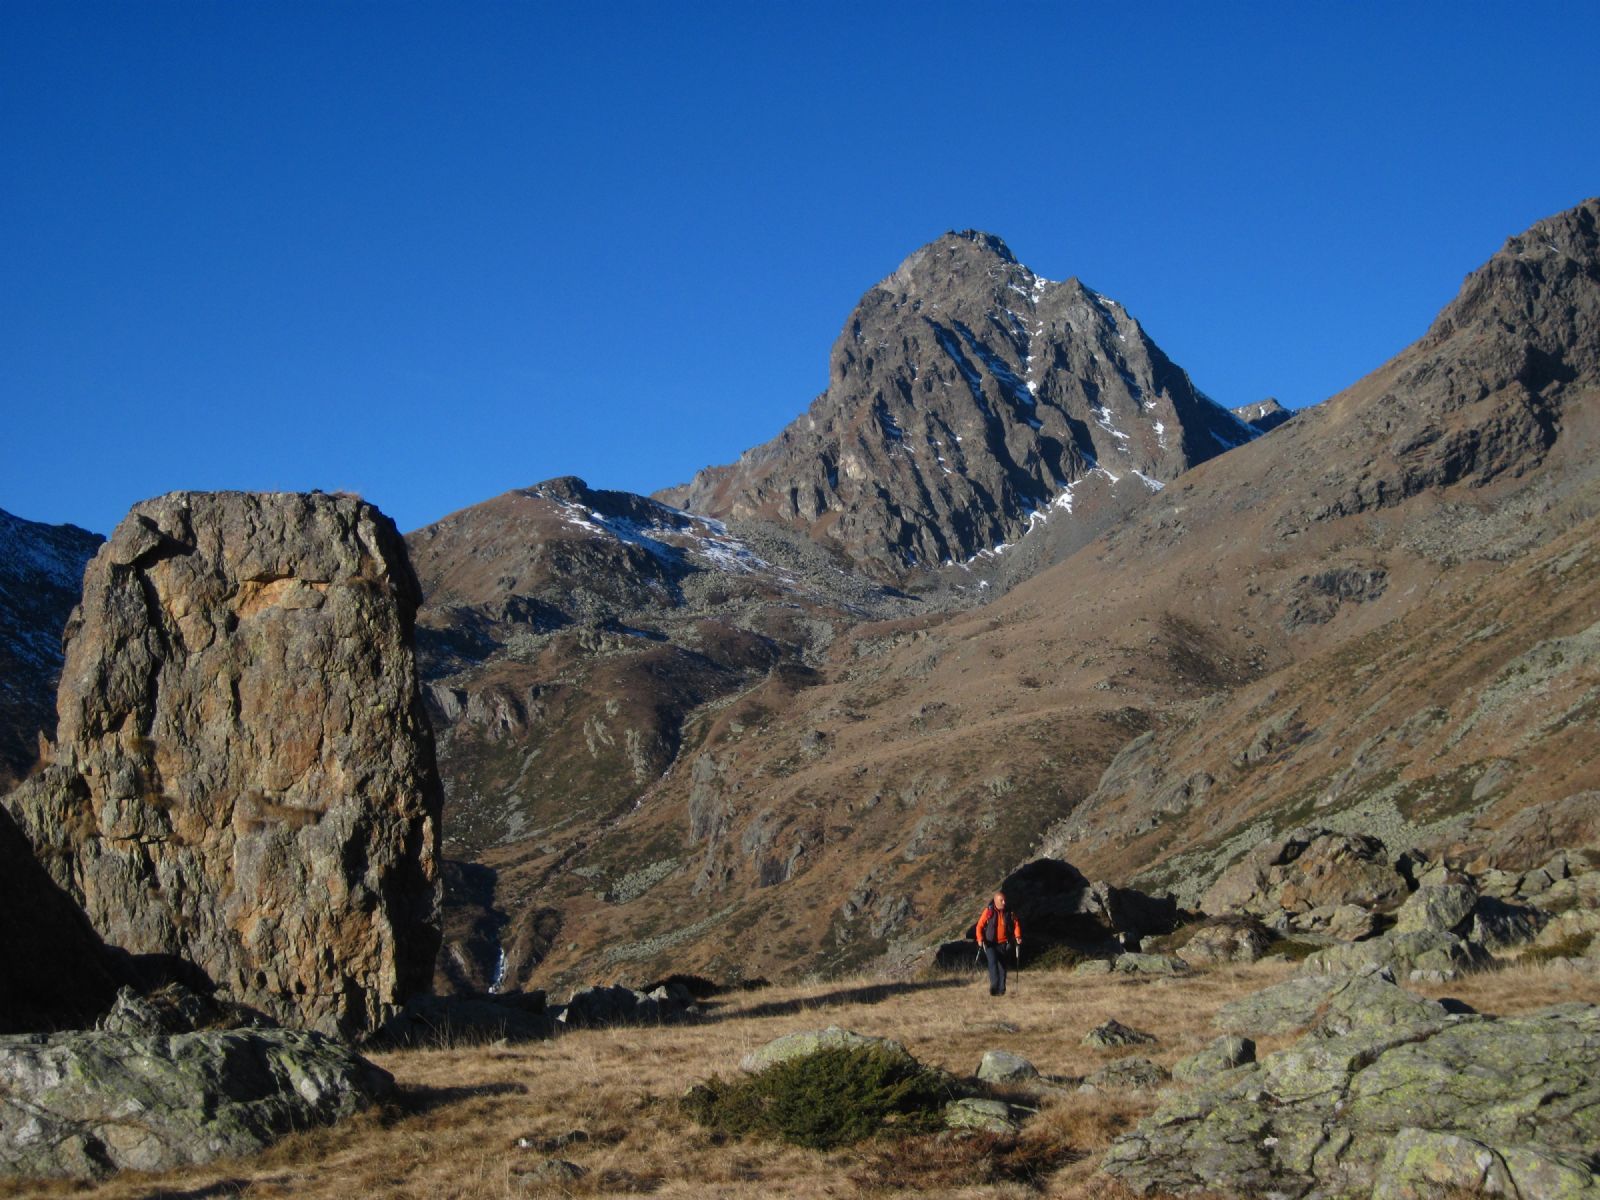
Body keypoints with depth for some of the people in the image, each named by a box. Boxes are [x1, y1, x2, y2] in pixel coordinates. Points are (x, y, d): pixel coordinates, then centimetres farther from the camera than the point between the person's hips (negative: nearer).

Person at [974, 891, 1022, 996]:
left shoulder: (1009, 912, 1)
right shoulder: (988, 911, -6)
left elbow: (1016, 924, 13)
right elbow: (980, 926, -5)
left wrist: (1017, 936, -1)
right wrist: (980, 939, -18)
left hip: (1003, 944, 3)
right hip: (990, 943, -3)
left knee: (1002, 966, 4)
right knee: (993, 962, -20)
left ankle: (1001, 990, 11)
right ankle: (994, 986, -20)